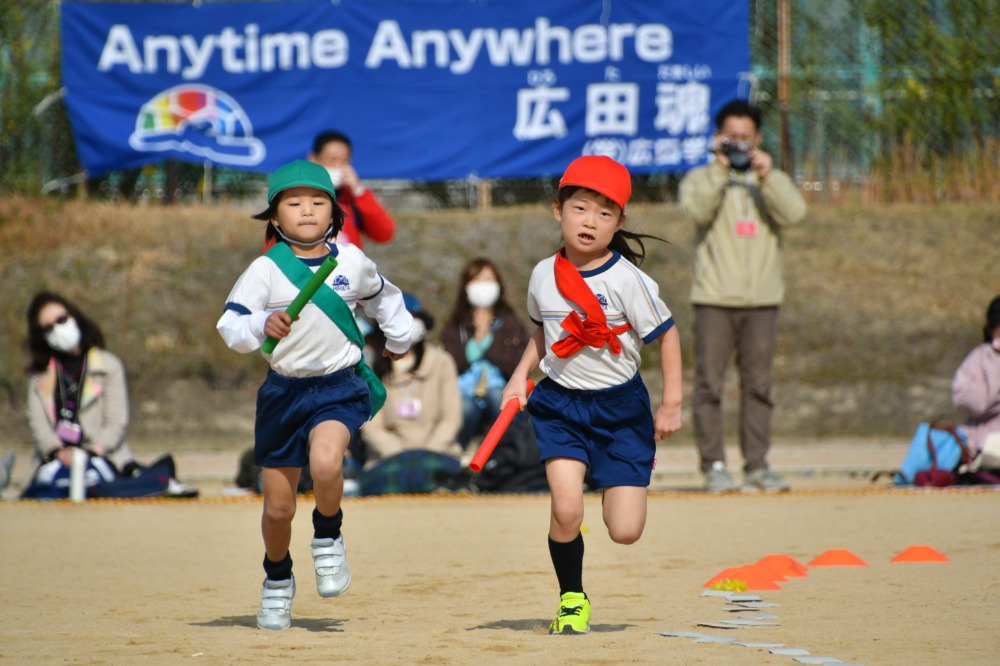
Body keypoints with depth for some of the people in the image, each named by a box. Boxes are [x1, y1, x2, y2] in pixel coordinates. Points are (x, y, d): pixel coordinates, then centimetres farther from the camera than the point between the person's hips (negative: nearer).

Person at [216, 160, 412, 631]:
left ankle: (328, 539, -1)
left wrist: (399, 338, 33)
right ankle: (277, 581, 36)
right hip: (284, 391, 1)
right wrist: (262, 326, -35)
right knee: (278, 506, 7)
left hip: (340, 387, 0)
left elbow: (382, 296, 22)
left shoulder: (352, 262, 0)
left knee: (325, 463, -31)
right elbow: (230, 326, -16)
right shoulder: (266, 269, -7)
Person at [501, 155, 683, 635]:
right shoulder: (544, 275, -1)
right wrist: (521, 375, 5)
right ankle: (572, 600, 5)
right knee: (566, 509, -18)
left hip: (620, 406, -2)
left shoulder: (626, 279, -15)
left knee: (625, 531, -6)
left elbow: (666, 335, -7)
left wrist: (671, 405, -7)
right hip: (560, 402, 2)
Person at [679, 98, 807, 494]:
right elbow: (697, 209, -13)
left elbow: (793, 213, -4)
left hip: (762, 300, 2)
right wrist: (720, 169, -16)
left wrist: (766, 177, -13)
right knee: (709, 383, -5)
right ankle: (713, 466, -2)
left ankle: (757, 465, 7)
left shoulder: (773, 181, 16)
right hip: (714, 299, -2)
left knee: (758, 384, 3)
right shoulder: (702, 178, 8)